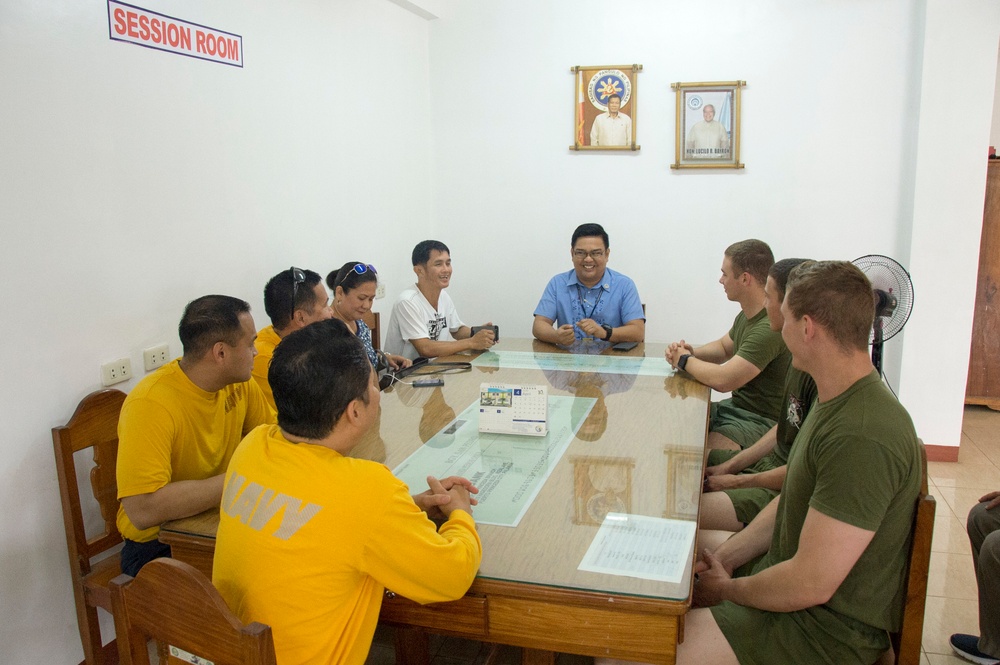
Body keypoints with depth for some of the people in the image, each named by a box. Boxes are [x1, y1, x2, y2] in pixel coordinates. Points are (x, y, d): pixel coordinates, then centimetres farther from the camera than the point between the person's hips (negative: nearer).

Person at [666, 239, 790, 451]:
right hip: (736, 405, 9)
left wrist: (685, 360, -9)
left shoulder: (770, 328, -26)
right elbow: (723, 347, 24)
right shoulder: (746, 315, 6)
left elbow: (722, 380, -28)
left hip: (761, 421, -9)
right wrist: (691, 352, 1)